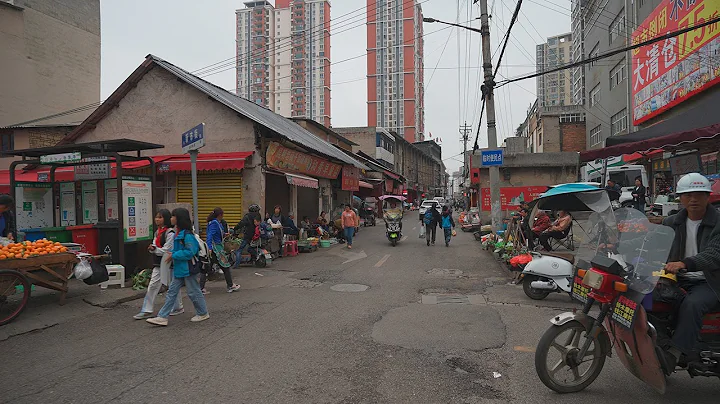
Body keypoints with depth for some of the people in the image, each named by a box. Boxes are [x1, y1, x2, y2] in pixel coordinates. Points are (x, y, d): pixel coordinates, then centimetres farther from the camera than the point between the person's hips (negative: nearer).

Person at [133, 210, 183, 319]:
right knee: (153, 285, 4)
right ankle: (147, 311, 8)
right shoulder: (157, 232, 12)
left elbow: (166, 250, -18)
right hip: (158, 263, 7)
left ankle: (178, 308, 24)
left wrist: (154, 249, -11)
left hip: (168, 263, -7)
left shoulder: (170, 233, -14)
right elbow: (154, 246, 9)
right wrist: (152, 248, -12)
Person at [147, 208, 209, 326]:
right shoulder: (178, 233, 11)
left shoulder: (187, 235, -20)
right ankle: (162, 317, 14)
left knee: (193, 292, 4)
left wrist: (174, 255, -18)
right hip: (179, 268, 9)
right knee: (172, 292, 10)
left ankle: (203, 313, 21)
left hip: (187, 268, -9)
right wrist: (173, 255, 4)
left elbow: (190, 252, -25)